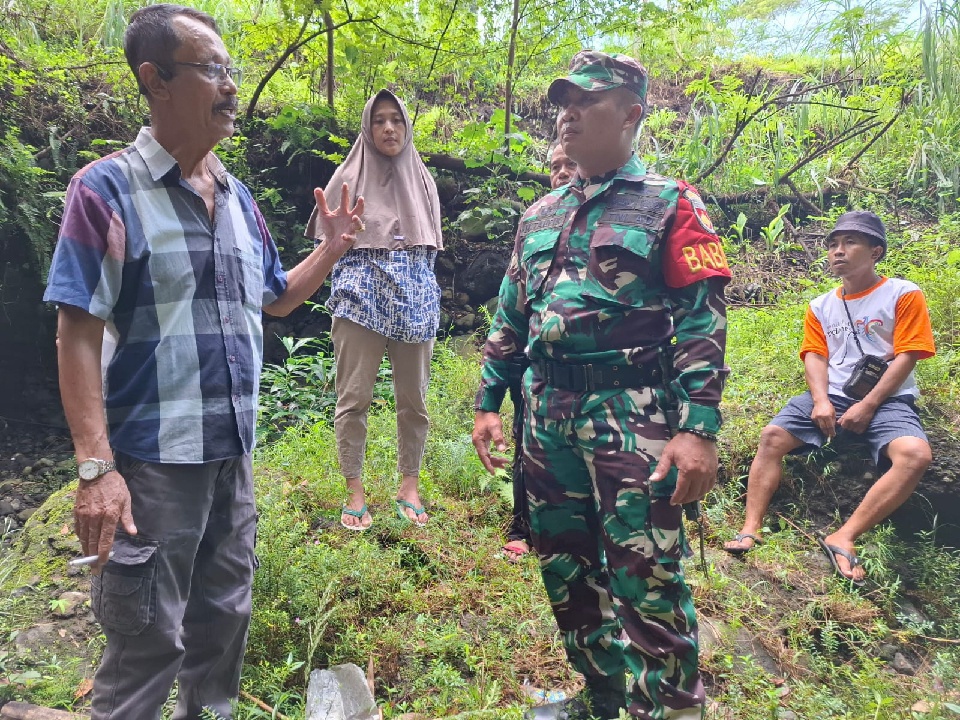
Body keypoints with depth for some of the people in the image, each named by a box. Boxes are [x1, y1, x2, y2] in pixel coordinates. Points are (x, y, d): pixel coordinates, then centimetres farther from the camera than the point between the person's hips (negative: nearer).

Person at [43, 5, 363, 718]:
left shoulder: (238, 196, 10)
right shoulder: (107, 189, -9)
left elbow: (276, 298, 20)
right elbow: (78, 334, -13)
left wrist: (333, 247, 4)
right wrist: (96, 467, -20)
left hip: (235, 451, 6)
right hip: (151, 462, -6)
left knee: (224, 616, 21)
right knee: (146, 641, 6)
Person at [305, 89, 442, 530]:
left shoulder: (422, 179, 13)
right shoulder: (349, 177, 5)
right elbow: (327, 241, 7)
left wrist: (412, 275, 8)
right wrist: (351, 279, 0)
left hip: (416, 298, 3)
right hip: (361, 296, -2)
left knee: (413, 398, 4)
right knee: (354, 397, -4)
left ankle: (409, 486, 18)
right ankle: (354, 493, 7)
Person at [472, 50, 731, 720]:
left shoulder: (670, 205, 0)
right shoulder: (539, 216, 17)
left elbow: (702, 323, -8)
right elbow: (510, 319, 19)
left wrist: (699, 428, -18)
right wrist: (488, 402, 13)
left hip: (632, 419, -6)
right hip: (548, 418, 6)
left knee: (647, 585, -4)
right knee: (566, 572, 15)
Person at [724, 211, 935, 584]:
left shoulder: (904, 295, 1)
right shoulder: (821, 306, 14)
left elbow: (906, 357, -6)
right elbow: (815, 356, 7)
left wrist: (868, 406, -15)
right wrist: (821, 401, -13)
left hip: (885, 400, -3)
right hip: (832, 397, 4)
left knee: (915, 454, -32)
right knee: (772, 437, -18)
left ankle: (843, 538, -30)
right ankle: (751, 528, -20)